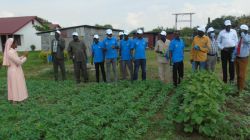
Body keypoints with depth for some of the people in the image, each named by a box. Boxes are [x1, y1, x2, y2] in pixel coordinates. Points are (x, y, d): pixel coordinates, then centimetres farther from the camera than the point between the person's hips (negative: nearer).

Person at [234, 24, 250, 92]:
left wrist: (242, 33, -29)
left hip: (243, 59, -6)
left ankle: (241, 88, 17)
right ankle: (238, 86, 35)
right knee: (238, 73, 19)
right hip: (237, 58, 6)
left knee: (242, 74, 3)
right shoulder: (239, 38, 7)